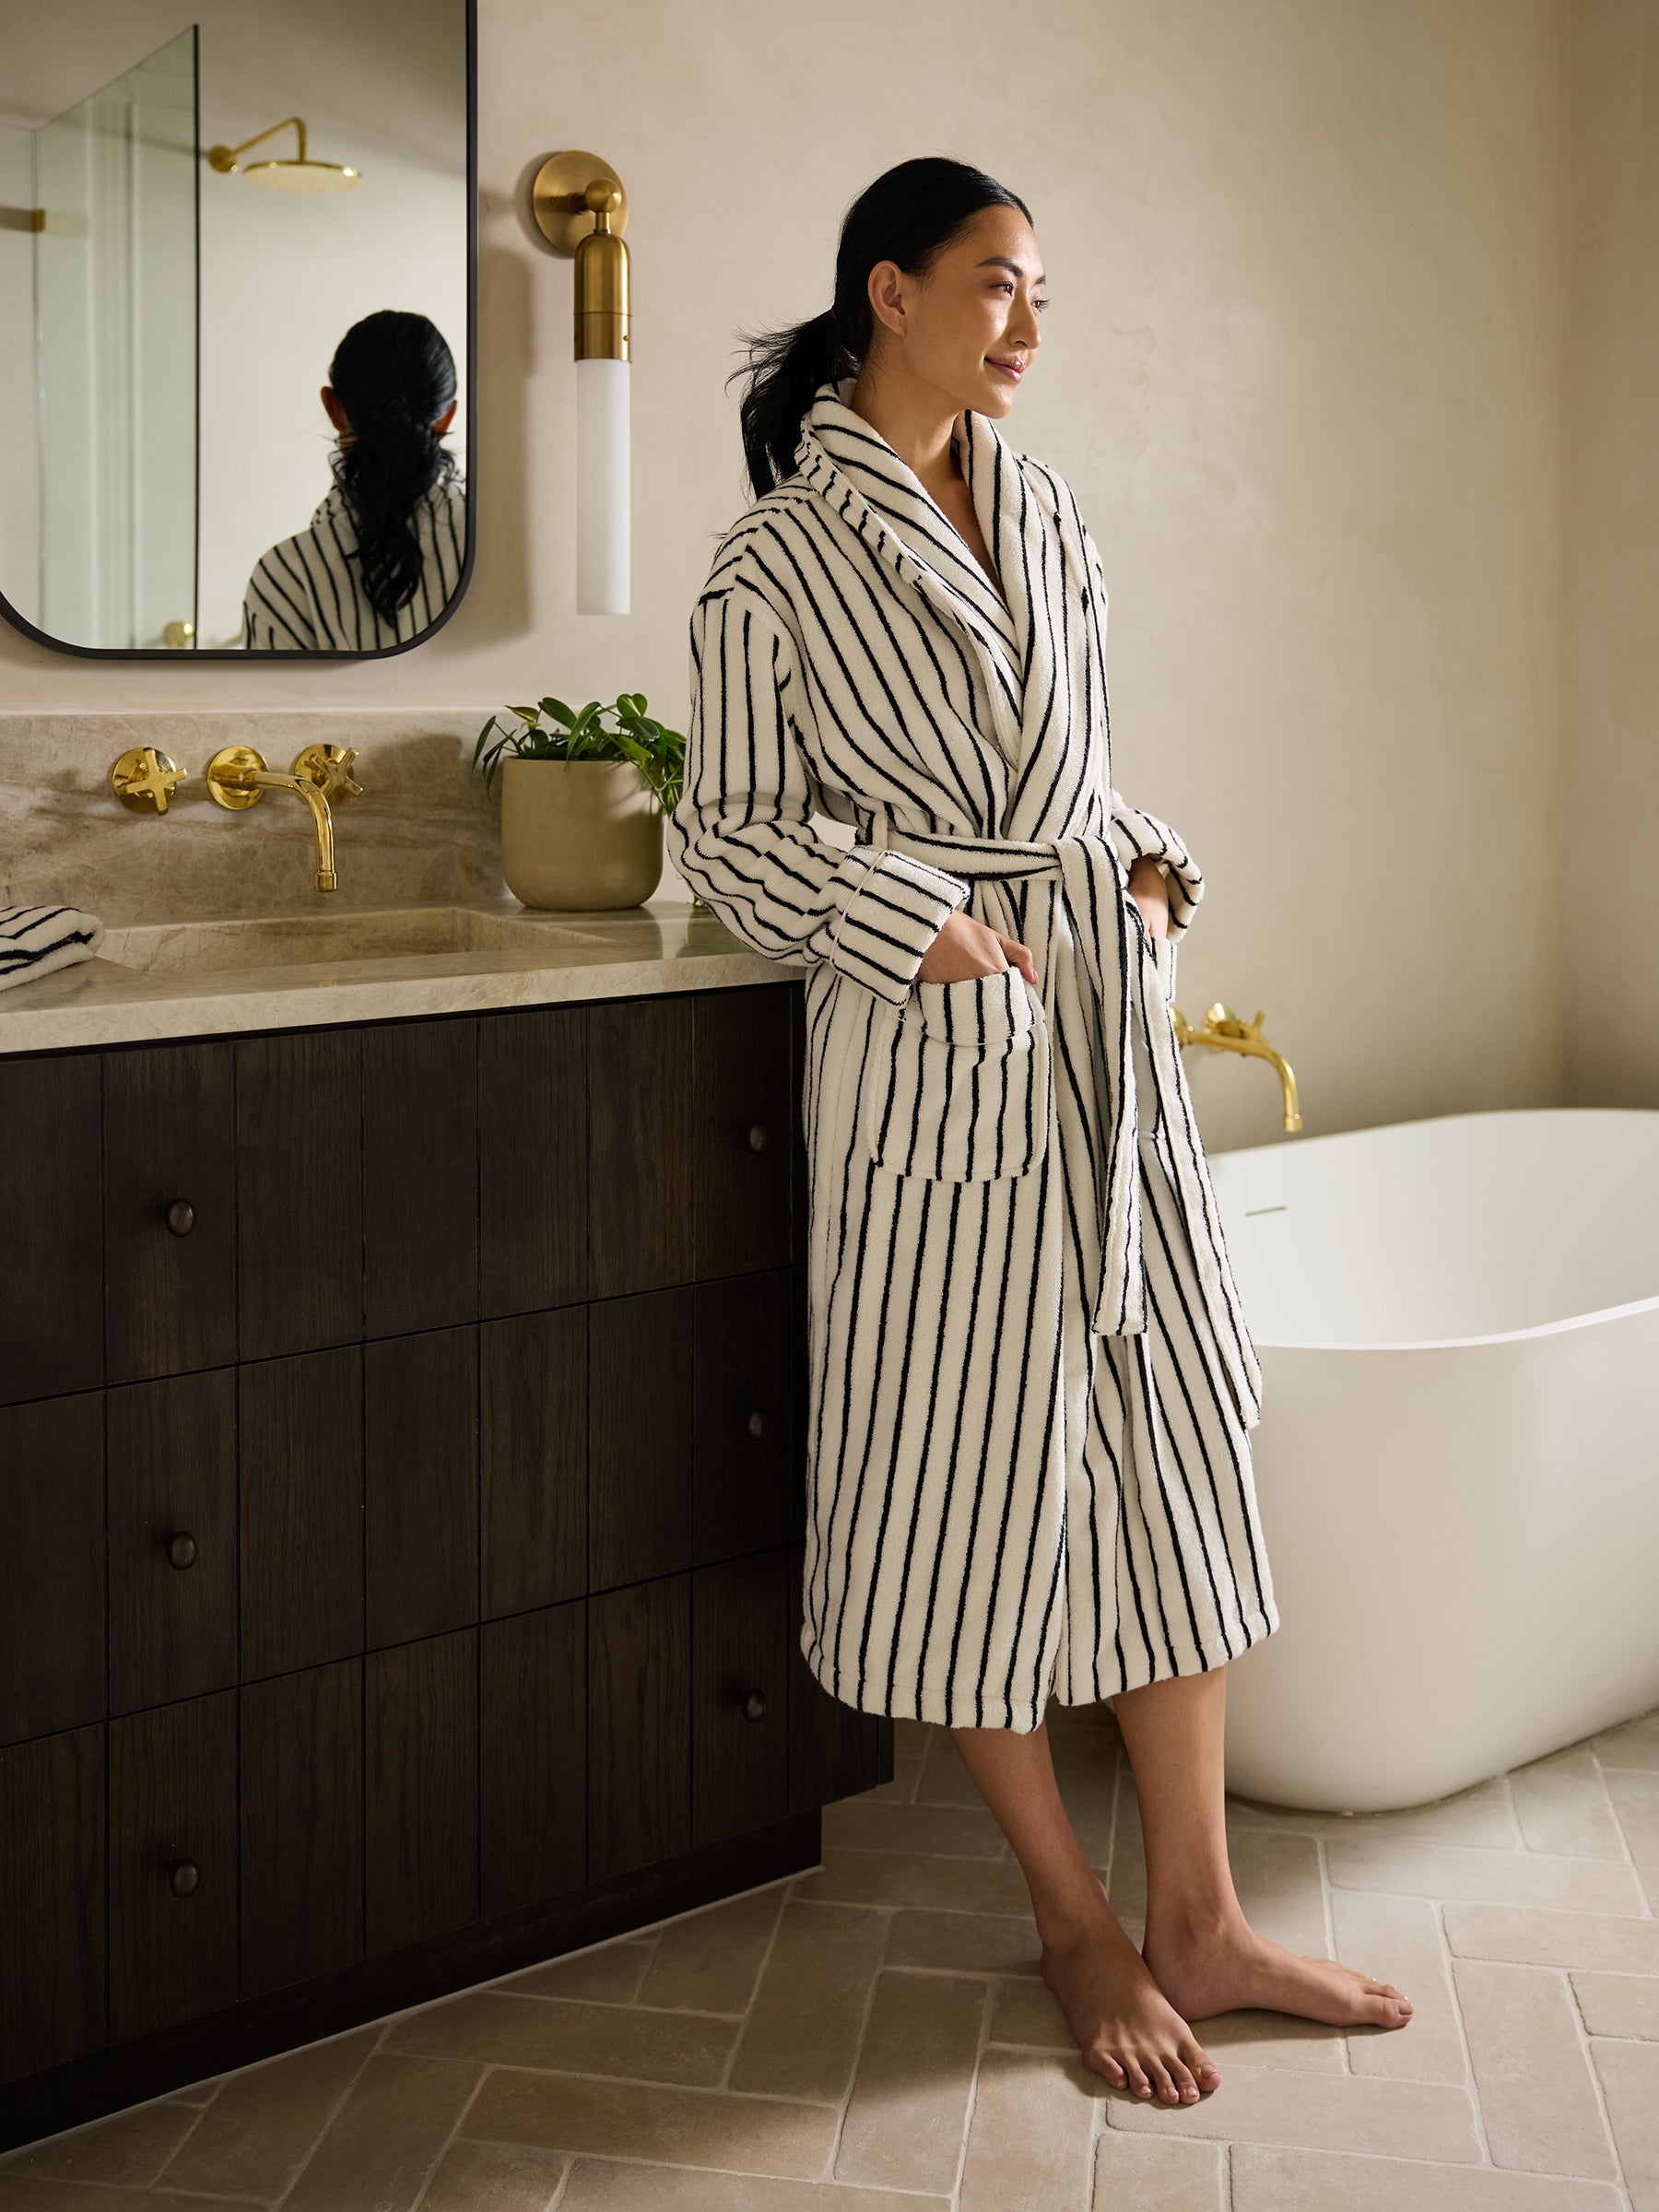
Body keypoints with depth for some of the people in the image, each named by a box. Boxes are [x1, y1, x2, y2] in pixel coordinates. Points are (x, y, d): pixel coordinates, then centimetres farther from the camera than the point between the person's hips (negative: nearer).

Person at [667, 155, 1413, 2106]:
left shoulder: (1044, 511, 12)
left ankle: (1197, 1919, 18)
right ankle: (1073, 1921, 19)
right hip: (935, 1045, -6)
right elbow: (723, 827, -4)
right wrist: (917, 917, -14)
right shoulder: (780, 556, -6)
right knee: (972, 1475, 2)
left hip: (1104, 1017, 6)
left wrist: (1146, 859, 3)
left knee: (1167, 1442, 6)